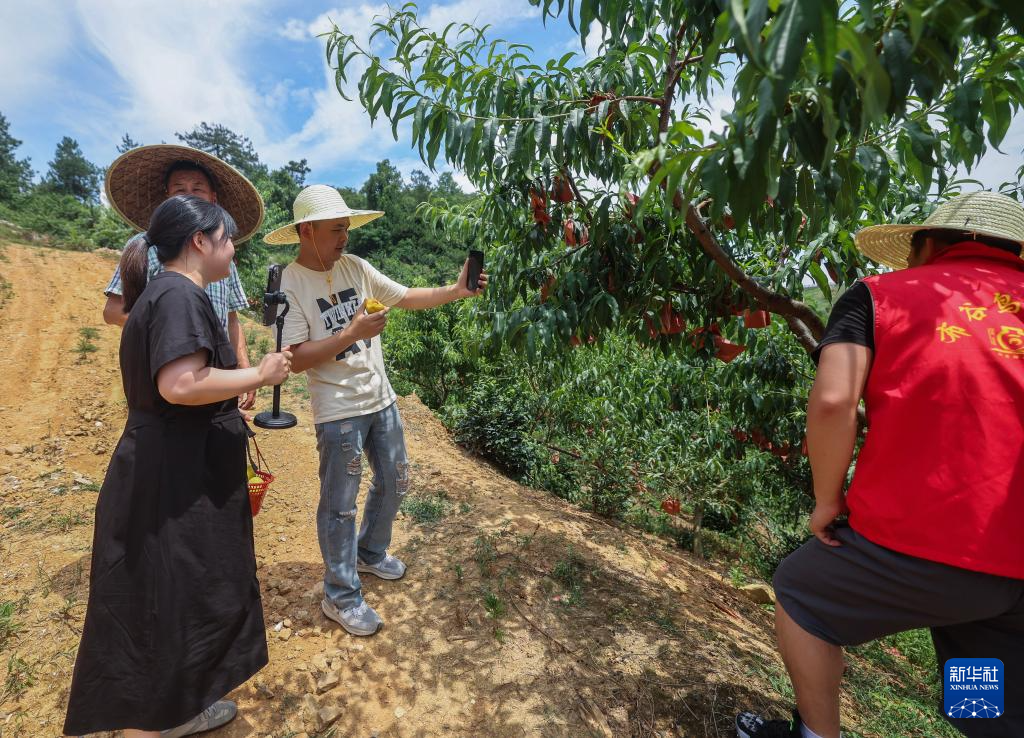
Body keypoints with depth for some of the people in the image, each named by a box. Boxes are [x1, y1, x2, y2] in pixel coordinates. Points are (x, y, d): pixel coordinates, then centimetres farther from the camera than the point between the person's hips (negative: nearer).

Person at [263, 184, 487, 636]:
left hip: (381, 400, 7)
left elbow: (407, 298, 7)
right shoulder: (290, 284, -14)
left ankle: (371, 553, 45)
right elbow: (295, 359, -18)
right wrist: (352, 334, -26)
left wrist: (457, 291, -4)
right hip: (338, 412, -6)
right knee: (340, 505, 6)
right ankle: (341, 597, 26)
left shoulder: (355, 267, 3)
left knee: (394, 483, 20)